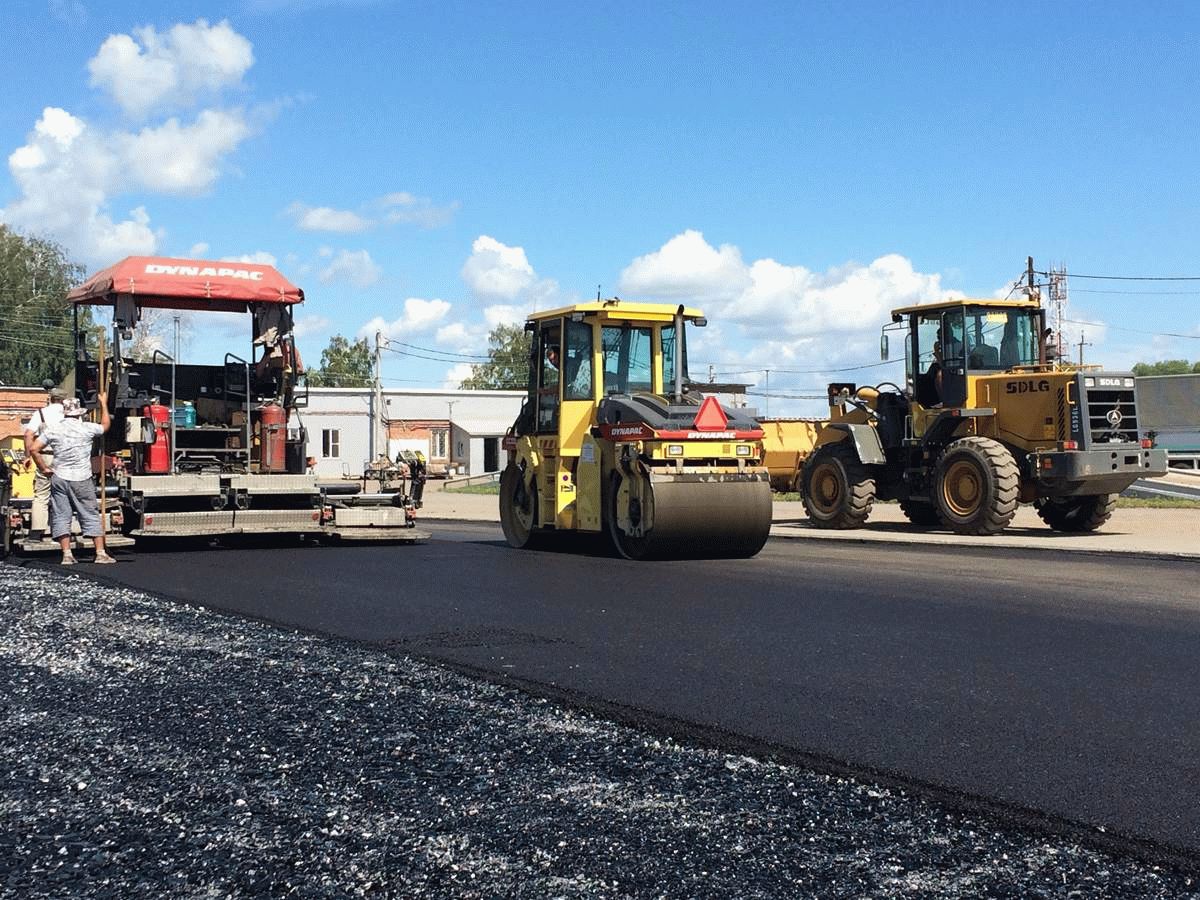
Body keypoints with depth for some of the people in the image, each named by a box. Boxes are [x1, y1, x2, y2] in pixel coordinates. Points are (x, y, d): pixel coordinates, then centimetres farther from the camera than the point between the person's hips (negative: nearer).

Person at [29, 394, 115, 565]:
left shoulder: (53, 430, 1)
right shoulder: (87, 428, -4)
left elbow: (34, 449, -2)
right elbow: (105, 425, 16)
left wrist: (44, 469, 8)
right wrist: (104, 404, 28)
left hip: (59, 478, 1)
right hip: (82, 480, -1)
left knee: (61, 516, 7)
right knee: (91, 516, 5)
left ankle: (67, 554, 2)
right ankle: (101, 553, 4)